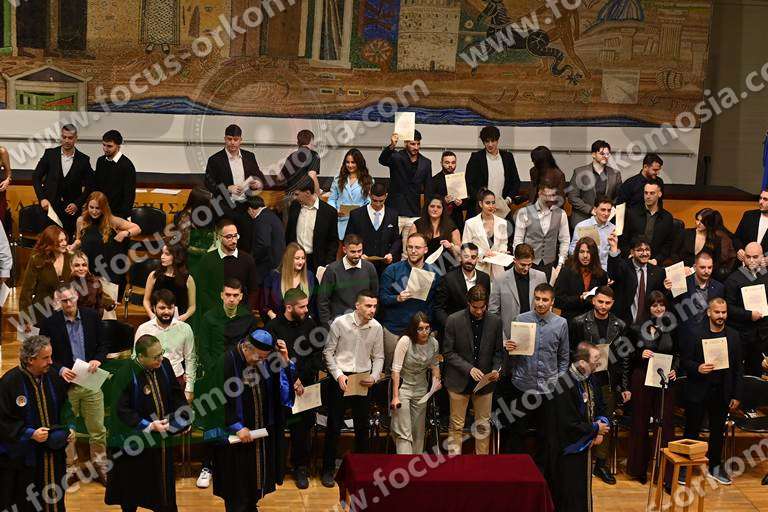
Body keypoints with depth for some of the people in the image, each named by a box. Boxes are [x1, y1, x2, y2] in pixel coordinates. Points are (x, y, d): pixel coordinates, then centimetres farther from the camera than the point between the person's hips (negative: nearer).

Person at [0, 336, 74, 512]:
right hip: (23, 456, -4)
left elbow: (64, 407, 12)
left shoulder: (54, 377, -1)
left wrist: (69, 427, -5)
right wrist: (30, 433, -21)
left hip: (53, 455, 5)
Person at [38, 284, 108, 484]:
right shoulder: (49, 323, -7)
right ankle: (69, 467, 27)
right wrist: (60, 369, -18)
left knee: (98, 429, 10)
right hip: (66, 384, -1)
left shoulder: (92, 316, 0)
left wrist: (98, 359, -12)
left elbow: (103, 344, 7)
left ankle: (101, 467, 25)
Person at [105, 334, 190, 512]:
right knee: (133, 487, 11)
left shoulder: (164, 365, -7)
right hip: (134, 441, -5)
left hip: (161, 438, 5)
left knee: (163, 488, 13)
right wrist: (149, 425, -26)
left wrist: (183, 417, -8)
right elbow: (122, 410, -21)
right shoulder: (125, 375, -23)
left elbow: (176, 393, 6)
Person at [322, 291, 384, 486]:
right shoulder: (340, 323, -11)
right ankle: (328, 469, 16)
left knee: (363, 426, 12)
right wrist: (338, 375, -13)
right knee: (334, 426, 3)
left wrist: (374, 377, -9)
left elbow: (378, 357, 7)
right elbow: (328, 352, -4)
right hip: (341, 378, -3)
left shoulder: (376, 327, -2)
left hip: (364, 380, 3)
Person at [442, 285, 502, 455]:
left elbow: (498, 351, 10)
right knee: (456, 426, 5)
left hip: (485, 381, 2)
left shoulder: (495, 321, -1)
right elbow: (448, 352, -7)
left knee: (483, 426, 11)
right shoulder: (454, 320, -10)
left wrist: (496, 369, -9)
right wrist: (469, 368, -17)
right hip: (460, 381, -2)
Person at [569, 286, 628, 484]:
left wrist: (625, 386, 5)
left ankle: (601, 463, 20)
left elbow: (624, 357, 7)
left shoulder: (619, 325, 4)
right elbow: (571, 350, 1)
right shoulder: (579, 322, -4)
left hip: (609, 381, 3)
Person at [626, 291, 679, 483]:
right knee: (640, 423, 7)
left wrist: (674, 370, -5)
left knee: (665, 422, -2)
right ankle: (638, 469, 19)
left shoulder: (672, 328, 5)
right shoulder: (637, 329, 0)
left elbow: (677, 354, 12)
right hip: (641, 380, -1)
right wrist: (640, 355, -14)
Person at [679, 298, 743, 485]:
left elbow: (738, 368, 6)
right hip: (698, 391, -3)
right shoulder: (695, 334, -5)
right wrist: (697, 368, -23)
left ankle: (715, 466, 29)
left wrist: (736, 395, 3)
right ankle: (684, 467, 15)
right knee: (692, 431, 4)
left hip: (722, 392, 3)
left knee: (718, 431, 13)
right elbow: (684, 361, -3)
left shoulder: (733, 336, 4)